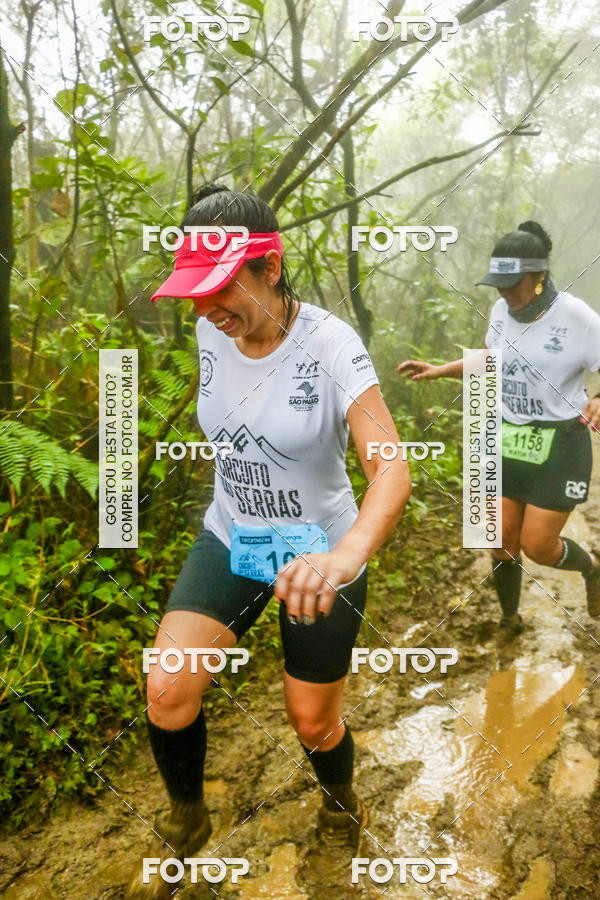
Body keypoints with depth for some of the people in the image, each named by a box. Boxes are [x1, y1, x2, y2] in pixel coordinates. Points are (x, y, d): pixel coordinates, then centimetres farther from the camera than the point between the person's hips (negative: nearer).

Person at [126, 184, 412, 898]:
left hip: (319, 554, -3)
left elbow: (392, 470, -32)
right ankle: (185, 821, 21)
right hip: (230, 538, 4)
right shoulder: (211, 332, -7)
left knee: (312, 720, 10)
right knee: (167, 693, -11)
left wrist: (347, 554, -50)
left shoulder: (331, 344, -23)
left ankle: (342, 816, 46)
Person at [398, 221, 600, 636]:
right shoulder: (502, 310, 0)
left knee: (537, 546, -4)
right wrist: (438, 370, 8)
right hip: (508, 441, 5)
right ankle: (510, 620, 32)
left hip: (560, 445, -5)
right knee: (503, 543, 7)